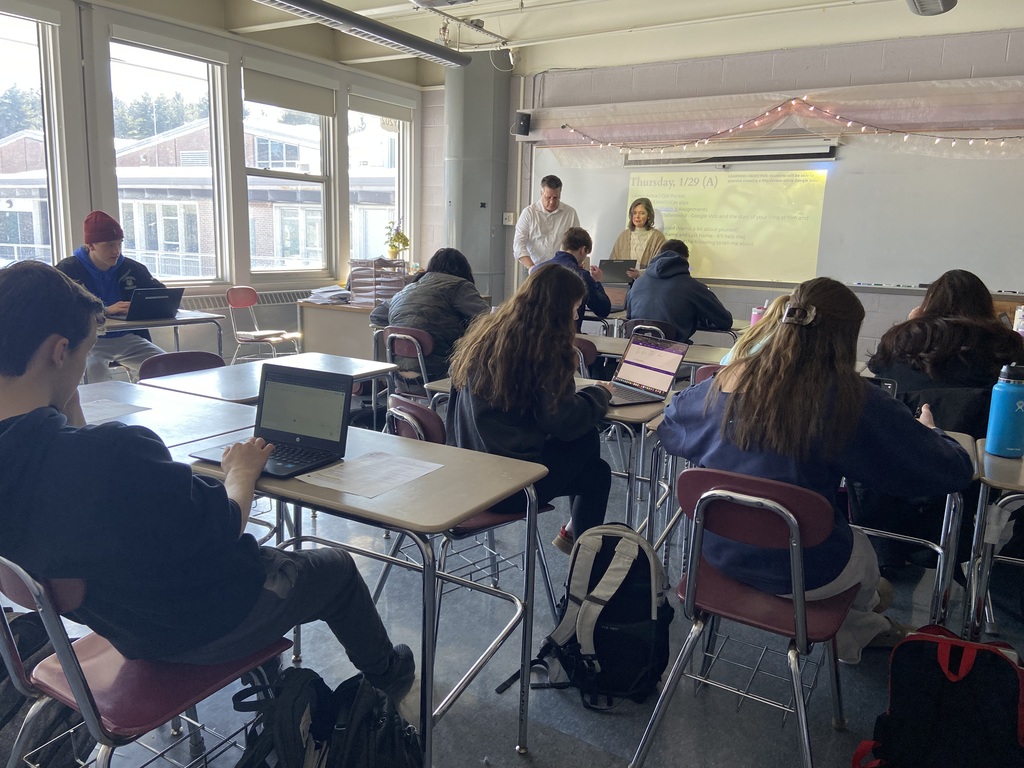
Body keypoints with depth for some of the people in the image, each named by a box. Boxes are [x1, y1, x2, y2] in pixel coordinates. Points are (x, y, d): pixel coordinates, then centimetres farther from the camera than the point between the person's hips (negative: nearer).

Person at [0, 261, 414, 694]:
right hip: (206, 629, -8)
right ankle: (388, 674, 46)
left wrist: (66, 401, -5)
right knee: (337, 567, 19)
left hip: (125, 632, 8)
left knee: (250, 556, 35)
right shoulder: (115, 449, -40)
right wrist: (242, 472, -7)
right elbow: (222, 527, -26)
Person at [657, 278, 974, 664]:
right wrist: (928, 431, 10)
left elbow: (671, 425, 9)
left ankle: (864, 630, 54)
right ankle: (858, 630, 59)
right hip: (801, 571, -4)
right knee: (865, 556, 32)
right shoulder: (854, 400, -21)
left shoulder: (730, 381, -10)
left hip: (722, 552, 4)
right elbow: (954, 471, -11)